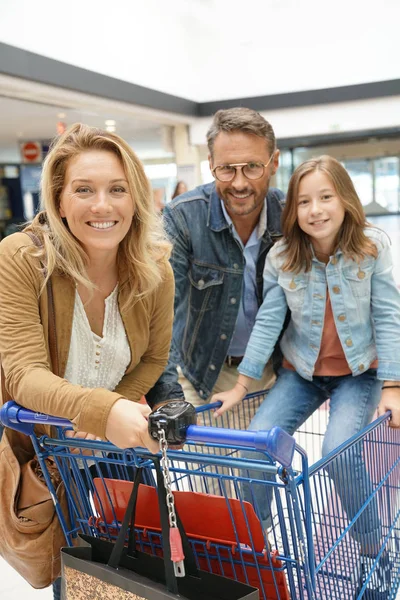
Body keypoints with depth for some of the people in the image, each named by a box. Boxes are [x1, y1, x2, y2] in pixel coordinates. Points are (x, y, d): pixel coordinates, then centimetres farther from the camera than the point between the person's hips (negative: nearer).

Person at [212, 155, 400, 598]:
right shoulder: (281, 257, -10)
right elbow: (268, 321, -8)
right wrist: (241, 386, -8)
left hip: (358, 371, -2)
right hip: (301, 372, 3)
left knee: (339, 449, -25)